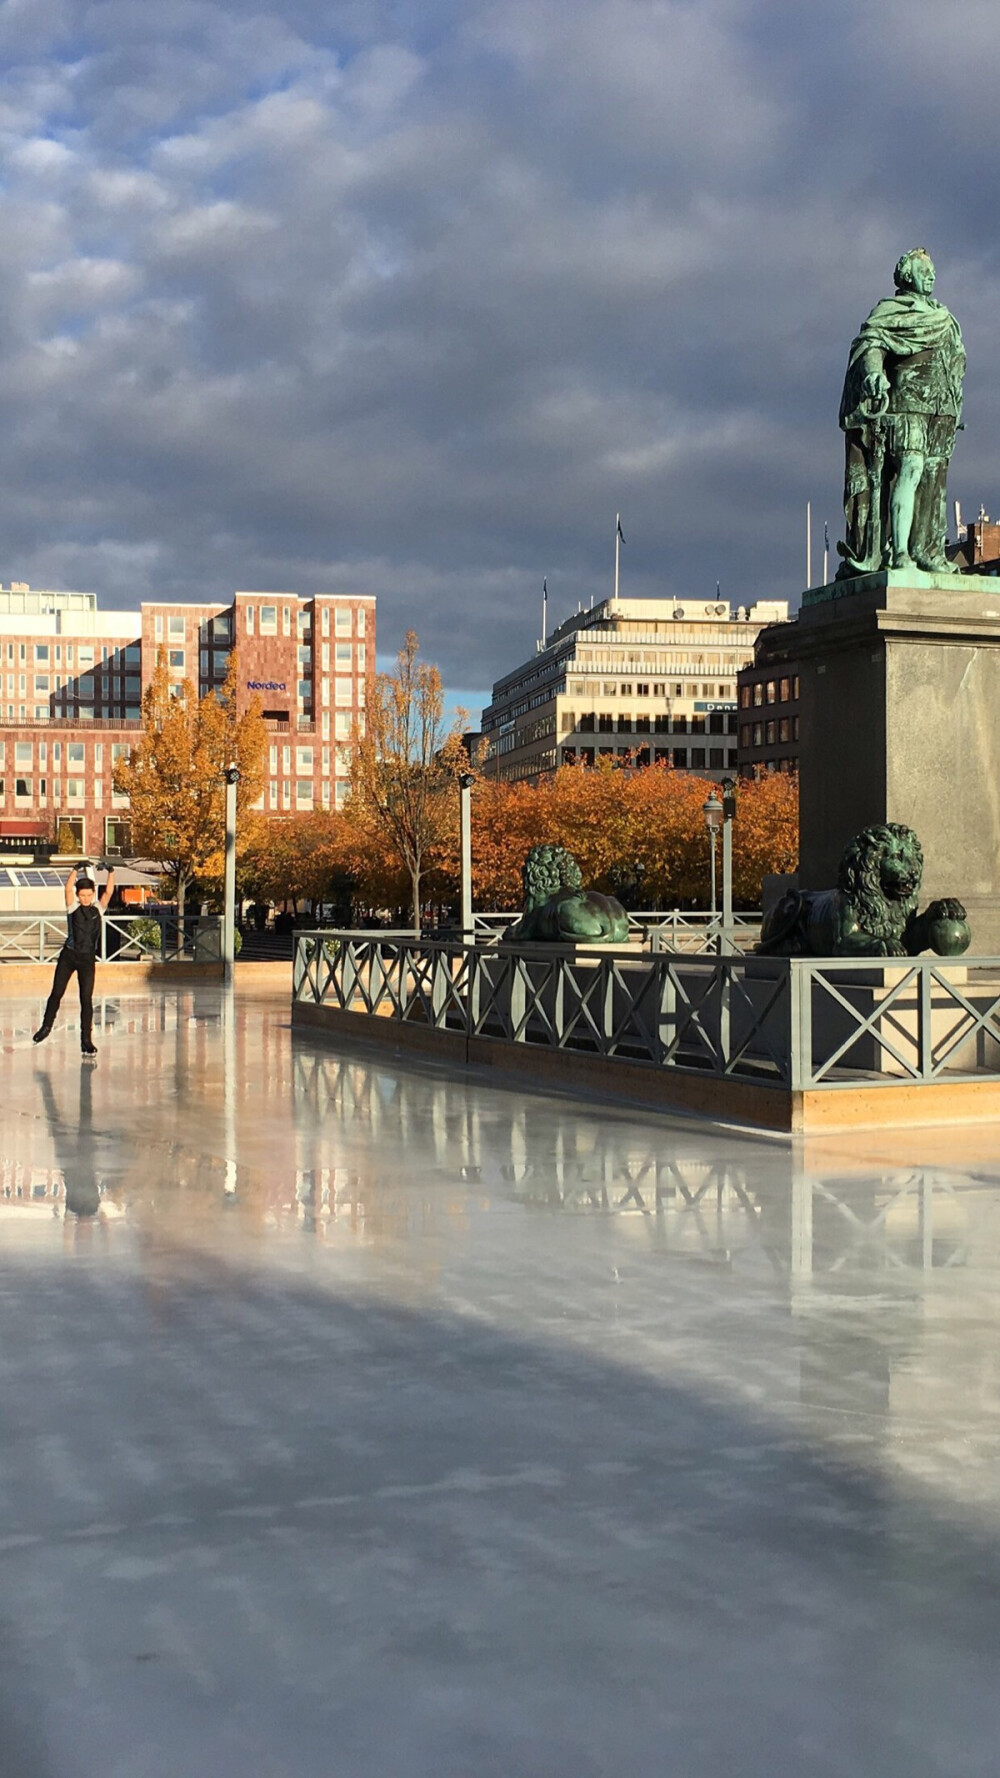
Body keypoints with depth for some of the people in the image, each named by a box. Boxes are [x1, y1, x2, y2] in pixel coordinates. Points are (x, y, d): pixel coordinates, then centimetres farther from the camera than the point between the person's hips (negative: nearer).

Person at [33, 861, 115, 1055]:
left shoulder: (98, 909, 6)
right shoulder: (73, 908, 0)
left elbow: (108, 892, -4)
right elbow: (68, 888, -14)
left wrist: (111, 872, -15)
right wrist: (76, 869, -24)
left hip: (88, 958, 1)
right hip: (69, 955, -1)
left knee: (86, 998, -3)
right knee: (56, 993, 4)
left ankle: (86, 1039, 0)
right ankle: (46, 1026, 27)